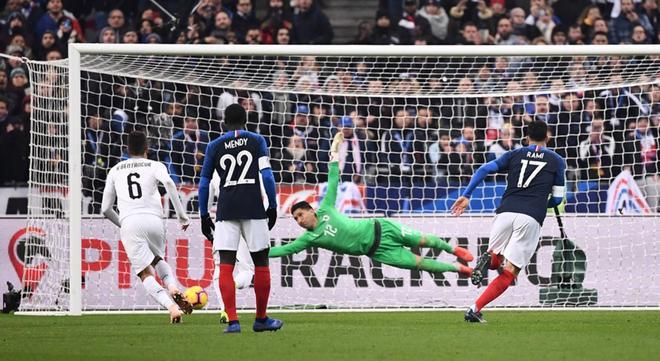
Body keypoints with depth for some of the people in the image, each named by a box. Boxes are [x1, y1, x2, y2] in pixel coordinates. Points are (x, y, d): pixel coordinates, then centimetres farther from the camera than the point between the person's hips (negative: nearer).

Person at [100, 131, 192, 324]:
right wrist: (182, 215, -5)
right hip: (154, 219, 1)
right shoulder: (155, 166, 16)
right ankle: (173, 287, -3)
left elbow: (106, 209, 23)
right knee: (159, 260, 27)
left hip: (129, 223, -1)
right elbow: (169, 183, -7)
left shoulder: (115, 170, 23)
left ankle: (171, 306, -26)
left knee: (145, 274, -3)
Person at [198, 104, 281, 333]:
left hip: (226, 210, 1)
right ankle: (261, 319, 16)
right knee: (261, 264, 10)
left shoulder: (214, 146, 11)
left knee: (226, 267, -2)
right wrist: (273, 206, 4)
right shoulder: (257, 141, 7)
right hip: (253, 209, -1)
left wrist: (204, 215, 18)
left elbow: (204, 183, 11)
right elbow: (267, 175, -2)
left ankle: (232, 321, -12)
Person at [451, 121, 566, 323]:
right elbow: (557, 199, 13)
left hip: (506, 211, 2)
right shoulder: (557, 161, 15)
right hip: (531, 218, -2)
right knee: (510, 272, 0)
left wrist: (466, 196, 5)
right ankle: (475, 309, -18)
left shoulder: (515, 155, 18)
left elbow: (484, 170, 5)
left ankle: (488, 259, -16)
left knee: (495, 261, 23)